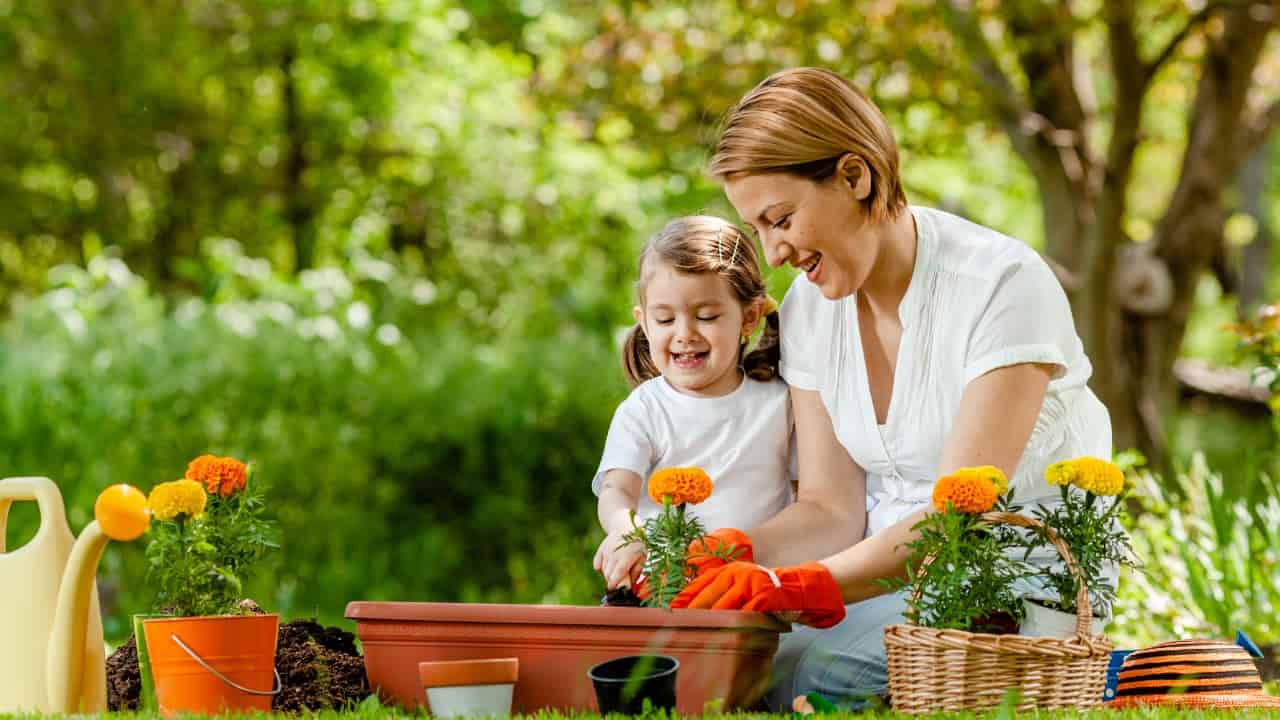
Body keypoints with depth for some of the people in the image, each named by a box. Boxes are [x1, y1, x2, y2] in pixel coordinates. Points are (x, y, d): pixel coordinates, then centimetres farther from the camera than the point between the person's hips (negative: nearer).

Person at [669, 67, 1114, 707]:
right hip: (893, 565, 5)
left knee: (800, 671, -30)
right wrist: (726, 557, -18)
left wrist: (800, 585, -37)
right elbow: (830, 509, 3)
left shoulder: (1002, 286, -17)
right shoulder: (809, 308, 3)